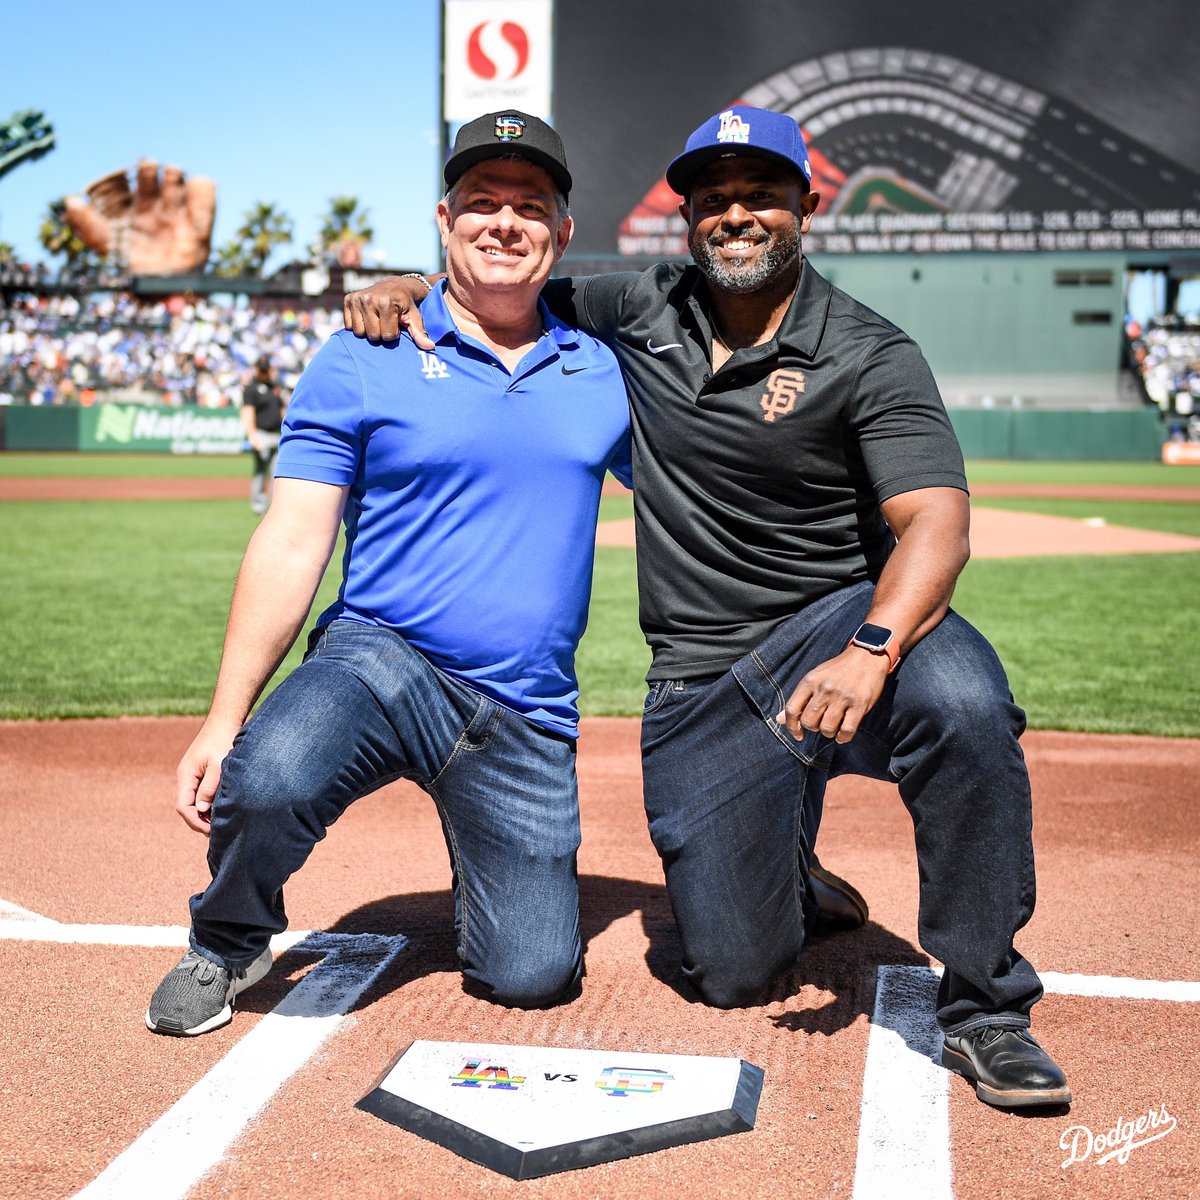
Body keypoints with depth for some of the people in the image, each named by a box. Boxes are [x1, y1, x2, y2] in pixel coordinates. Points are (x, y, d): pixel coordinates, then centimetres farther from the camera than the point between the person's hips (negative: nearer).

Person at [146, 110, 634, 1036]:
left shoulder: (603, 372, 9)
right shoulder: (363, 360, -1)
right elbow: (292, 544, -6)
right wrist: (223, 722, -14)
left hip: (527, 716, 3)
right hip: (380, 660, -2)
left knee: (532, 976, -1)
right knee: (265, 779, -34)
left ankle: (483, 861, 35)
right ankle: (229, 944, 1)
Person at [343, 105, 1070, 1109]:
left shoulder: (870, 357, -7)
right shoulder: (640, 312, 7)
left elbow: (937, 521, -21)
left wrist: (870, 652, -40)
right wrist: (400, 292, 0)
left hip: (839, 620, -3)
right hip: (699, 682, 3)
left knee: (962, 702, -39)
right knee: (733, 970, 0)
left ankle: (985, 1007, -19)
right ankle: (782, 861, 37)